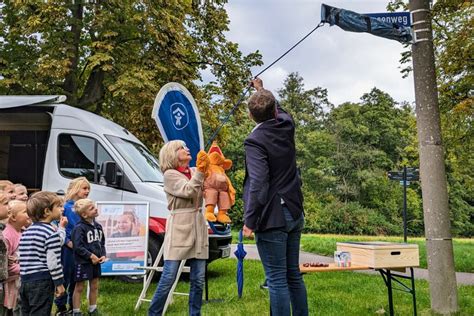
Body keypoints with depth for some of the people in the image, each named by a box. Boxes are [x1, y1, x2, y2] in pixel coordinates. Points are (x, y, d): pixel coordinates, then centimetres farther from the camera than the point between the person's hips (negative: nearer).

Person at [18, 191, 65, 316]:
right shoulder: (51, 232, -13)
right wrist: (59, 282, -8)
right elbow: (53, 261, -16)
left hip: (25, 281, 8)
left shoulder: (26, 232, 12)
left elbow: (24, 258, 14)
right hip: (42, 282, -8)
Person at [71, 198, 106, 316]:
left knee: (94, 286, 16)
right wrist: (91, 256, -20)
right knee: (79, 287, 5)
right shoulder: (79, 228, -17)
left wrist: (103, 255, -2)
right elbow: (77, 246, -21)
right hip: (83, 262, -7)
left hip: (96, 262, 7)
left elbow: (102, 242, 13)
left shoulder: (98, 226, 7)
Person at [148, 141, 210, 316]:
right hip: (179, 229, -6)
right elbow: (188, 191, -16)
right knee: (168, 278, -3)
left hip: (198, 227, 6)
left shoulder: (195, 172, 14)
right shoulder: (170, 174, -2)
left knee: (198, 279, 8)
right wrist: (200, 171, -15)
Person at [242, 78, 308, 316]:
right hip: (295, 213, 7)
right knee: (294, 276, 16)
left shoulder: (255, 141, -14)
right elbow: (279, 110, 30)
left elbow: (258, 183, -23)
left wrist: (250, 221, -20)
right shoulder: (286, 126, 5)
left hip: (273, 217, -7)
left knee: (277, 280, -1)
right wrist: (262, 90, 43)